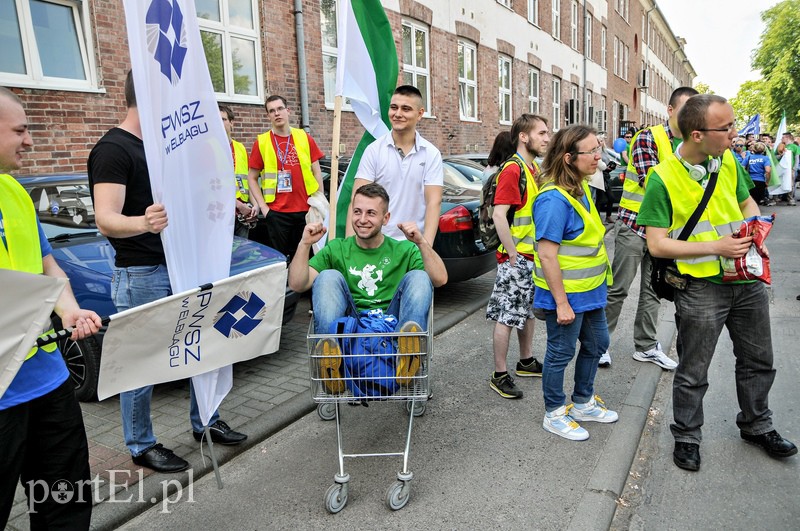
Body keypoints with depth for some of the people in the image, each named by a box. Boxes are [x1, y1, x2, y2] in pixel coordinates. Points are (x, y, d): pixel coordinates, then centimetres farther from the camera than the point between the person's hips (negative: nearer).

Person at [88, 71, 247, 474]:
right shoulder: (112, 150, -14)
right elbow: (106, 221, -24)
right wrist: (143, 222, -44)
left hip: (183, 266, 9)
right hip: (142, 274, -9)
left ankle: (206, 423, 31)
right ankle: (141, 447, 22)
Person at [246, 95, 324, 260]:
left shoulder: (305, 138, 5)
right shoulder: (261, 142, 0)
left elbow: (316, 172, 8)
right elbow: (252, 178, 4)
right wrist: (263, 207, -4)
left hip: (305, 210, 2)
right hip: (276, 213, -1)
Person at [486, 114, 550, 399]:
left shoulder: (534, 169, 13)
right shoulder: (512, 170, -16)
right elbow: (499, 215, -24)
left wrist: (539, 252, 14)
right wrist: (513, 255, -21)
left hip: (533, 256, 9)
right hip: (516, 258, -9)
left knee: (528, 310, 19)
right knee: (507, 316, -1)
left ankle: (526, 361, 35)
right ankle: (499, 376, 9)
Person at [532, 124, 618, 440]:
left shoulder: (581, 188, 6)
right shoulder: (554, 199, -25)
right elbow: (547, 254, -27)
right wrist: (562, 303, -24)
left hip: (591, 288, 10)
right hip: (566, 294, -10)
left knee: (597, 344, 21)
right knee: (562, 352, 6)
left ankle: (583, 403, 42)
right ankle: (554, 414, 27)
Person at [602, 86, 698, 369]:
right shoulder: (648, 137, -10)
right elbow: (651, 181, -20)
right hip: (634, 224, -6)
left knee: (653, 290, 13)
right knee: (619, 288, -1)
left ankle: (646, 346, 25)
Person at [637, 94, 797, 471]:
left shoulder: (728, 161, 1)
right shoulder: (663, 179, -17)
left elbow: (746, 202, 19)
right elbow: (656, 244, -17)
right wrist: (714, 247, -22)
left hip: (748, 281, 6)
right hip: (701, 288, -6)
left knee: (758, 361, 22)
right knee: (693, 373, 8)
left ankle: (757, 426, 45)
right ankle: (687, 437, 29)